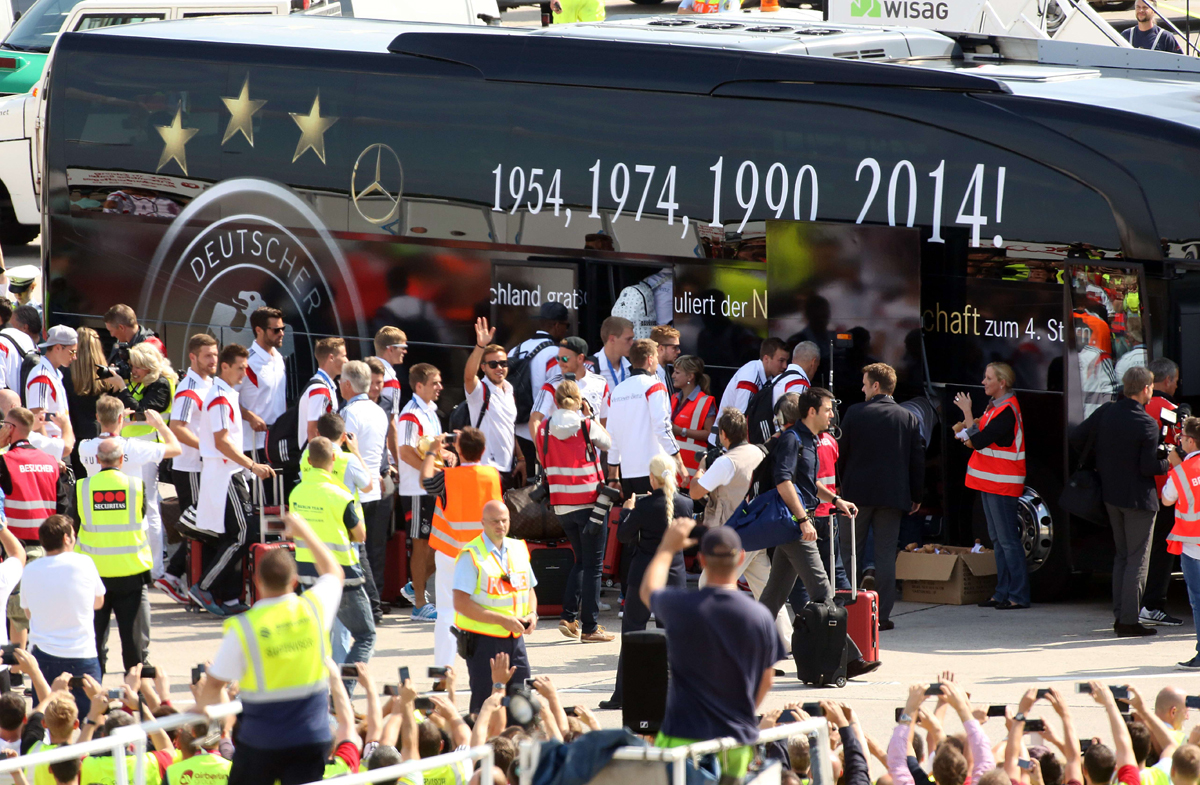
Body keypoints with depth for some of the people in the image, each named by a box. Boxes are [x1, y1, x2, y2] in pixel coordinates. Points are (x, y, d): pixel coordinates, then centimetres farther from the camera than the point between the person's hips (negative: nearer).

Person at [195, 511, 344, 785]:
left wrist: (200, 706, 15)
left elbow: (214, 684, -7)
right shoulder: (314, 608, -6)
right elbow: (334, 573, 17)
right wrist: (304, 533, 27)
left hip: (260, 741, -2)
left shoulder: (242, 628, -14)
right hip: (312, 738, 2)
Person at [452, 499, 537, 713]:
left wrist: (532, 614, 1)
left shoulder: (519, 549, 11)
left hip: (515, 639, 6)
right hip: (483, 639, -6)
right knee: (485, 704, -6)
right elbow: (461, 603, -16)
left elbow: (530, 589, 23)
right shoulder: (472, 555, -10)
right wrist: (502, 620, -20)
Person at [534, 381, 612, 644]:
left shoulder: (543, 428, 0)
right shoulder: (587, 427, -10)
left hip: (561, 505, 4)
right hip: (589, 501, -4)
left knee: (581, 560, 21)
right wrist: (590, 416, 15)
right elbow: (608, 443, 10)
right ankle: (589, 628, 3)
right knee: (592, 564, 3)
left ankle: (569, 616, 10)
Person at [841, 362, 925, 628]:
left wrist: (843, 484, 15)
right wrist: (915, 496, 16)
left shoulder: (855, 413, -4)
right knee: (886, 554, 3)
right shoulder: (909, 419, 2)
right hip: (893, 495, 2)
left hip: (857, 493, -1)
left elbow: (841, 454, 1)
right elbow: (917, 460, 6)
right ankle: (882, 614, 0)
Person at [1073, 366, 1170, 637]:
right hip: (1138, 498, -6)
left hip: (1111, 494, 6)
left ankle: (1119, 616, 18)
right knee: (1138, 560, 1)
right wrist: (1170, 463, -1)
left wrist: (1101, 462, 16)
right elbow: (1148, 467, -20)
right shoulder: (1146, 424, -18)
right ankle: (1129, 620, -2)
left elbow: (1076, 435, 3)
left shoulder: (1106, 412, -1)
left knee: (1122, 555, 17)